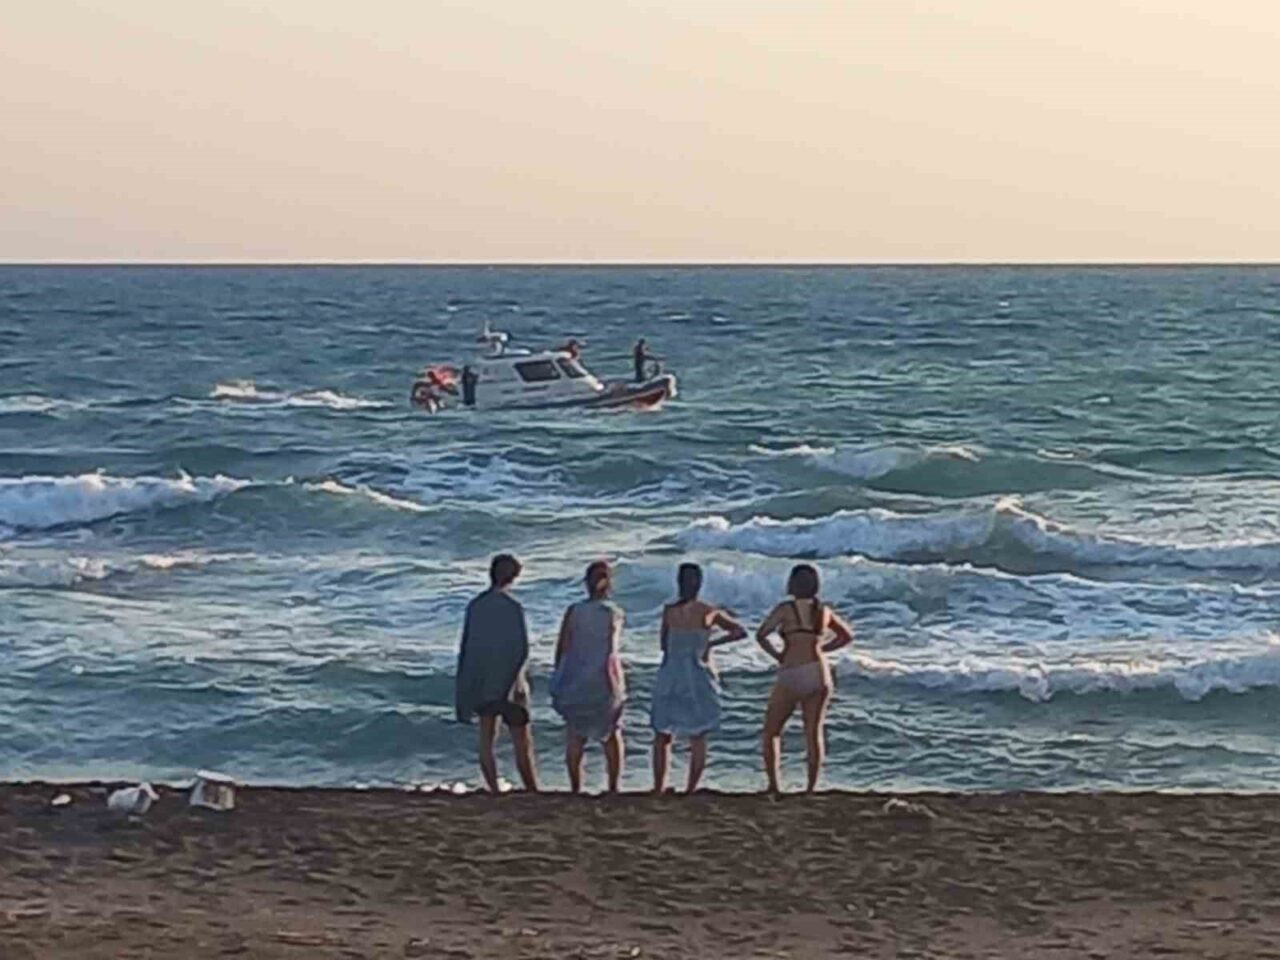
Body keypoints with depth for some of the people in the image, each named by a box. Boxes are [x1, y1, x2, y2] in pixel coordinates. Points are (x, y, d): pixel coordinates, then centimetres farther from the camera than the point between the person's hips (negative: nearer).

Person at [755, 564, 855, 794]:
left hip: (792, 675, -4)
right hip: (819, 673, 4)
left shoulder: (785, 608, -5)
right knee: (814, 732, 6)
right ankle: (812, 788, 0)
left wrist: (777, 656, 1)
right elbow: (848, 635, 22)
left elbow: (761, 635, -14)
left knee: (771, 731, 7)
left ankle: (773, 786, -2)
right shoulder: (824, 611, 10)